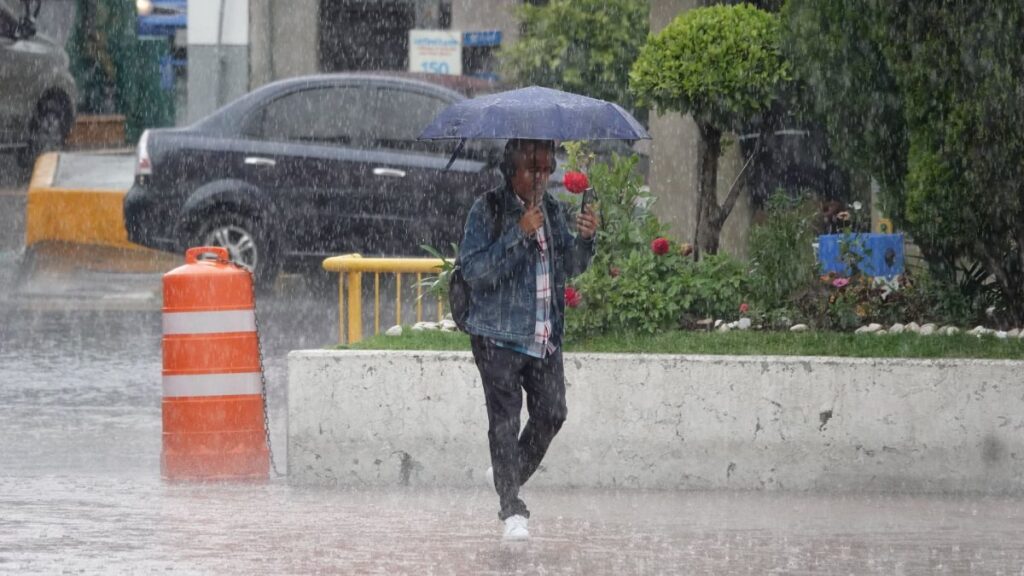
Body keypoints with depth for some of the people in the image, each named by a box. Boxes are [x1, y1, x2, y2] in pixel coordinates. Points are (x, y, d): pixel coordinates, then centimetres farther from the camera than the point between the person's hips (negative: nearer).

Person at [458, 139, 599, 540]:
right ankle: (511, 509, -3)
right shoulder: (488, 210, -7)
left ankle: (509, 474, 28)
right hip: (500, 335, -5)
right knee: (505, 417, -6)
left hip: (545, 337, 6)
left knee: (551, 413, 3)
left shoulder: (553, 211, 11)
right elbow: (473, 269, -17)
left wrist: (584, 240, -6)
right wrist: (519, 234, -23)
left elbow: (569, 268, 16)